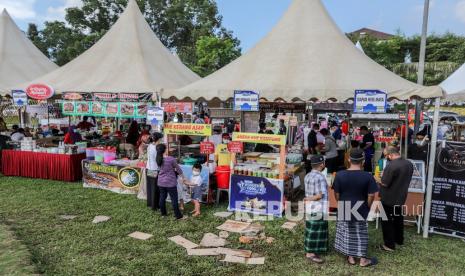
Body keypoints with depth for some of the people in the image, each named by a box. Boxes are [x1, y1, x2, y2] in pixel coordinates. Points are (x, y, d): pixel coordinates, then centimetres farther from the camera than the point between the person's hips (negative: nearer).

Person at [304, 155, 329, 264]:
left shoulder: (307, 176, 8)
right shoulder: (320, 177, -19)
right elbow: (320, 195, -19)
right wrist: (308, 199, -10)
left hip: (310, 208, 9)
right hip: (318, 209, -9)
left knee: (311, 230, 18)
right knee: (315, 231, 0)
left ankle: (309, 250, 29)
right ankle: (310, 253, 7)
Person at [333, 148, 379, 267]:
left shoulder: (340, 175, -13)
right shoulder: (368, 176, -16)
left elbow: (336, 194, -6)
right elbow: (371, 195, -11)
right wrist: (368, 207, 6)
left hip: (345, 210, 1)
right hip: (361, 210, -1)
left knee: (346, 232, 15)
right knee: (361, 233, 14)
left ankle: (350, 257, 27)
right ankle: (363, 259, 24)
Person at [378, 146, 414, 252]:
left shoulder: (391, 166, -28)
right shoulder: (409, 164, 0)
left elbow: (384, 183, -23)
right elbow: (406, 179, 12)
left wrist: (379, 179, -4)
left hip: (389, 199, -8)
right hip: (401, 197, 8)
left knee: (387, 221, 5)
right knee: (398, 218, 24)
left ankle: (389, 245, 11)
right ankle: (399, 240, 38)